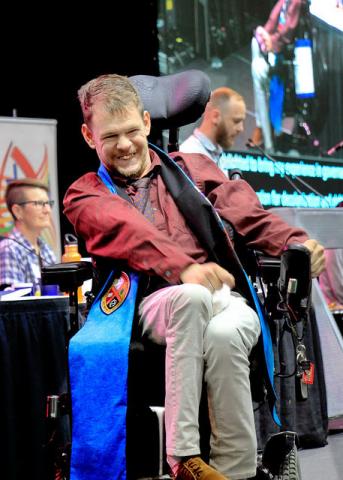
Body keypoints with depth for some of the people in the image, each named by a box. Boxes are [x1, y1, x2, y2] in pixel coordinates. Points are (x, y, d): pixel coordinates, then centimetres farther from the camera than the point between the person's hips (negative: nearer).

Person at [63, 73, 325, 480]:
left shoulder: (192, 168, 24)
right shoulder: (85, 195, 16)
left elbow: (247, 215, 8)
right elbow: (130, 233, -6)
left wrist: (295, 242, -14)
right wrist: (185, 268, -27)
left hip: (223, 299, 2)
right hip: (155, 305, -2)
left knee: (223, 335, -36)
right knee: (192, 298, -38)